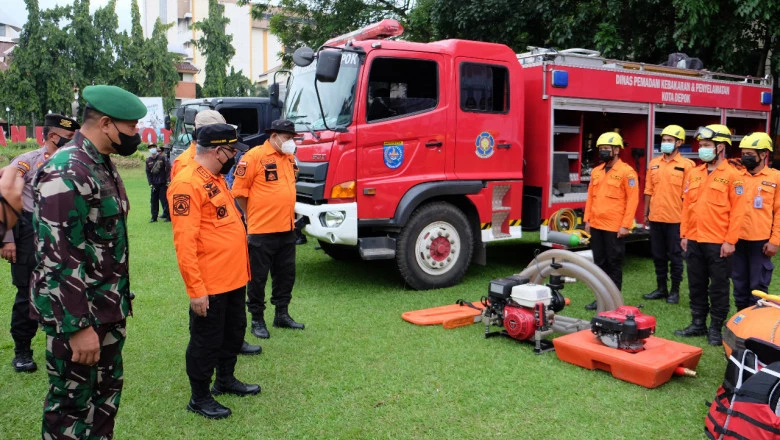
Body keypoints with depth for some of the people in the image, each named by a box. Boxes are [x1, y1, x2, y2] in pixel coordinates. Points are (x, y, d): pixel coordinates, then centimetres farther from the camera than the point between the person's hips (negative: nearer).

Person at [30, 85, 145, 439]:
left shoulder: (103, 165, 9)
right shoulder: (66, 173, -21)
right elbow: (57, 258, -24)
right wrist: (78, 326, -23)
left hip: (109, 308, 9)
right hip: (77, 315, -9)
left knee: (107, 392, 20)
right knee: (72, 403, 7)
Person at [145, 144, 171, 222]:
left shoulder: (162, 157, -5)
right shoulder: (148, 160, 6)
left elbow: (168, 168, -6)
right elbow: (148, 172, 9)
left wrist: (168, 180, -9)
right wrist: (150, 183, 2)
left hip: (163, 183, -4)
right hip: (154, 184, 4)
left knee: (164, 200, -2)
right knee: (154, 200, 7)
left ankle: (168, 216, 7)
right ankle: (154, 217, 16)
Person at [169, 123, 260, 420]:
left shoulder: (216, 178, 11)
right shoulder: (187, 183, -19)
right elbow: (184, 242, -23)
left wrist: (240, 269, 17)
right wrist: (195, 289, -24)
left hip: (234, 278, 9)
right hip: (210, 284, -9)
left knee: (234, 332, 22)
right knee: (206, 341, 7)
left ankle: (226, 380, 41)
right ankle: (200, 398, 25)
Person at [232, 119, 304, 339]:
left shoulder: (289, 157, 11)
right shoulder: (255, 156, -12)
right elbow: (239, 190, -9)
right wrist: (252, 215, -1)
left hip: (287, 228, 7)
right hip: (262, 230, -7)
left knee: (286, 273, 15)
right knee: (259, 277, 4)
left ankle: (282, 314, 29)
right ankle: (257, 319, 17)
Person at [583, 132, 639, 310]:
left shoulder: (626, 172, -8)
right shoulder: (596, 172, 11)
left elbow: (632, 200, -12)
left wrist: (626, 225, -15)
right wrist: (587, 220, 10)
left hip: (615, 228, -6)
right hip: (596, 226, 6)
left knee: (614, 264, 4)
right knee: (599, 263, 12)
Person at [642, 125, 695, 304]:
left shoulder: (686, 165, -6)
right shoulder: (654, 164, 9)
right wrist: (646, 213, 11)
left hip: (675, 219, -5)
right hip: (655, 218, 5)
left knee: (675, 256, 5)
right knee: (658, 255, 13)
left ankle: (675, 290, 17)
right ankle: (661, 288, 25)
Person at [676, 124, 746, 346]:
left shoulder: (732, 175, -7)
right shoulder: (694, 173, 9)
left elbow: (737, 211, -10)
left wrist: (730, 241, -14)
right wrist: (684, 234, 8)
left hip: (718, 243, -6)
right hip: (694, 241, 6)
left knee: (718, 287, 6)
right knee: (696, 285, 14)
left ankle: (716, 328, 16)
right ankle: (698, 323, 26)